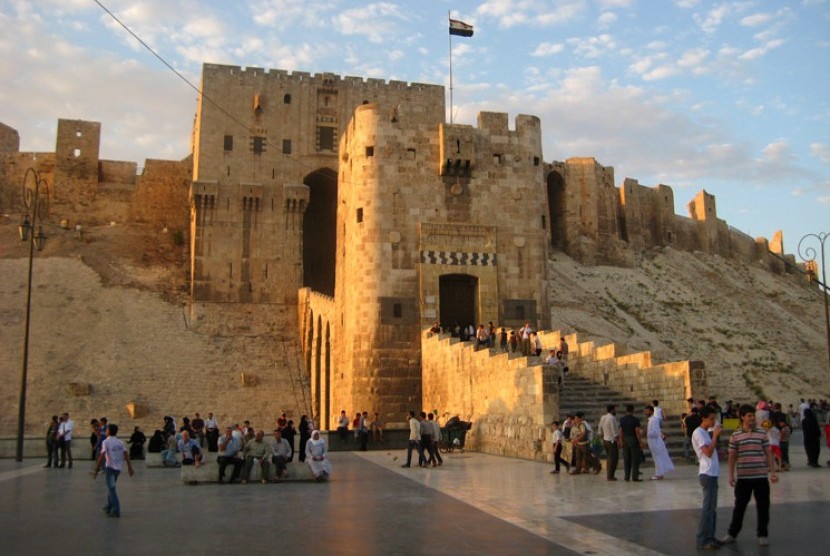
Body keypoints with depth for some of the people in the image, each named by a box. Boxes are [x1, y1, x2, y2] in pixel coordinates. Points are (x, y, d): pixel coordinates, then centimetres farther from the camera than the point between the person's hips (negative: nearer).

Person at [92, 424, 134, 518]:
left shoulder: (106, 441, -8)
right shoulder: (120, 442, 9)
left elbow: (102, 456, -16)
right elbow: (126, 455, 4)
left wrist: (96, 470, -14)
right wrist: (130, 468, 7)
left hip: (110, 467, -6)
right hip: (118, 468, 6)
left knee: (111, 489, -5)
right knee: (110, 487, 23)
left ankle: (116, 510, -14)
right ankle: (109, 507, 30)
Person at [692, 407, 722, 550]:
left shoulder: (705, 432, 18)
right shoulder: (698, 433, -13)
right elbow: (708, 452, -22)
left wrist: (715, 435, 9)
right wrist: (715, 435, -15)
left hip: (712, 473, 10)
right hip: (707, 474, -10)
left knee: (712, 507, 14)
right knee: (708, 507, -7)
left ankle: (709, 536, 21)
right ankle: (702, 540, -2)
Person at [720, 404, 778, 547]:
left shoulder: (762, 434, 2)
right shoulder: (735, 436, 0)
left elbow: (768, 453, 6)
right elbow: (732, 456, 3)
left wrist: (772, 472, 1)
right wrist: (731, 475, 1)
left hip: (760, 476, 0)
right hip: (743, 477, 0)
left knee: (763, 507, 7)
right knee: (739, 506, 8)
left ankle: (763, 535, 21)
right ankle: (732, 534, 18)